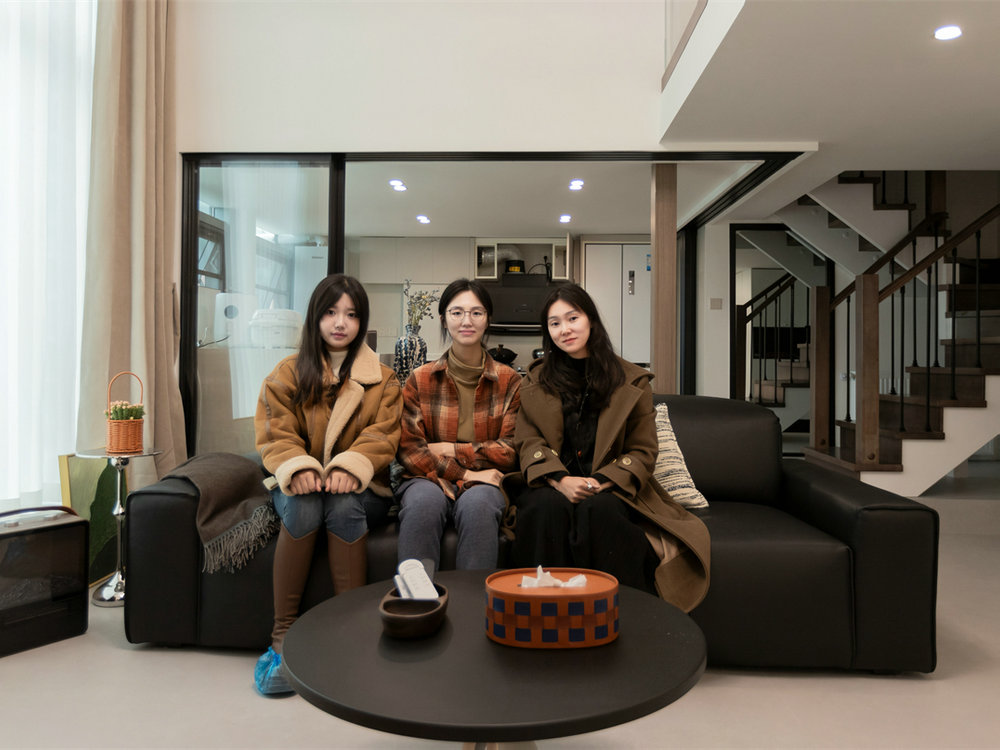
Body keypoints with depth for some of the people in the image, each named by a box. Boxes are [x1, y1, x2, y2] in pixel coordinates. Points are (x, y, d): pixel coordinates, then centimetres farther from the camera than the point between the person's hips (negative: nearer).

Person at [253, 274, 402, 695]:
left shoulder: (382, 379, 7)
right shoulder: (288, 373, 7)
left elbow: (382, 435, -5)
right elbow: (275, 435, -2)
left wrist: (350, 467, -24)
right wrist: (297, 467, -24)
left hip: (357, 483, 0)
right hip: (301, 481, 1)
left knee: (344, 507, -33)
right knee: (302, 507, -32)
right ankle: (282, 636, -23)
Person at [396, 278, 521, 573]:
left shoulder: (509, 381, 8)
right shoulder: (420, 380, 9)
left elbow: (511, 451, 2)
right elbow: (408, 448, -1)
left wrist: (450, 450, -6)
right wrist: (463, 474, -13)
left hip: (485, 483, 0)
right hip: (428, 479, 1)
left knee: (477, 502, -35)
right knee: (424, 500, -34)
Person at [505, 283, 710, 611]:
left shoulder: (632, 381, 9)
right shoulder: (535, 381, 14)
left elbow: (643, 451, 5)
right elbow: (528, 442, 4)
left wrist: (600, 482, -14)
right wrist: (561, 480, -16)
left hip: (610, 488, -1)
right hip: (550, 484, 1)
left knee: (597, 510, -34)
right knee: (548, 507, -33)